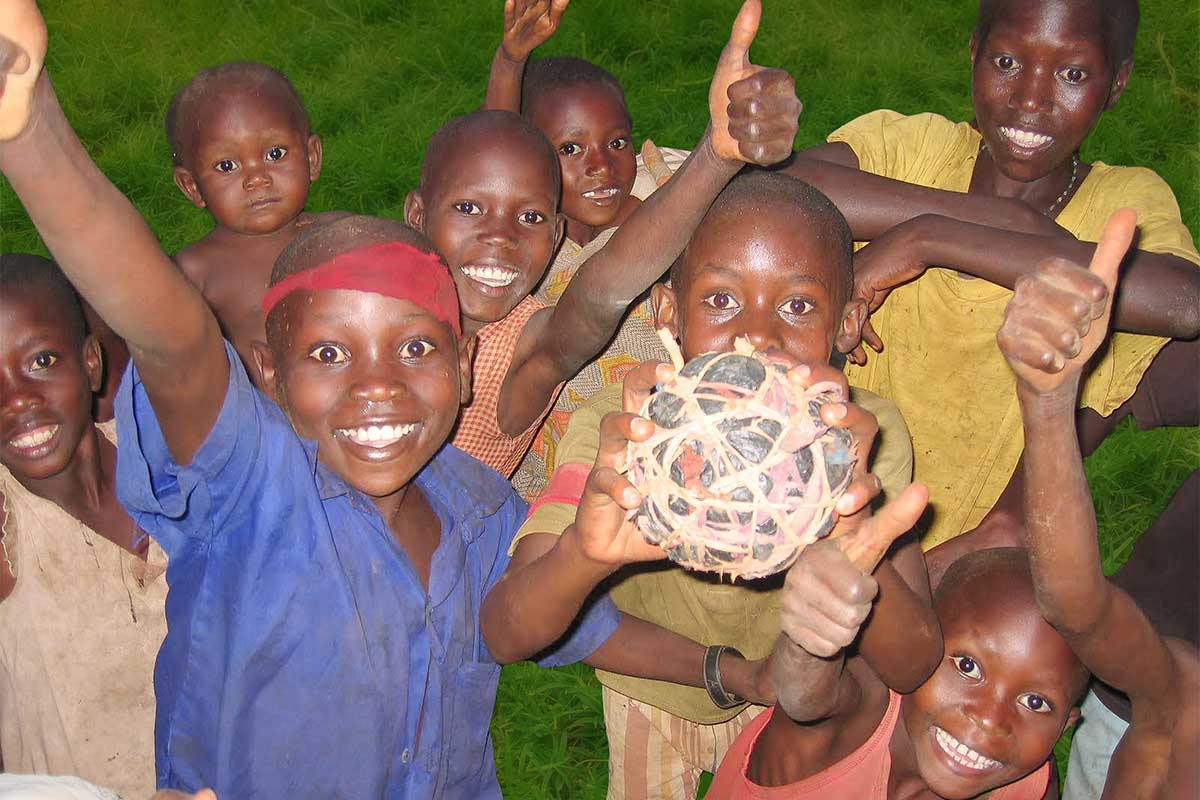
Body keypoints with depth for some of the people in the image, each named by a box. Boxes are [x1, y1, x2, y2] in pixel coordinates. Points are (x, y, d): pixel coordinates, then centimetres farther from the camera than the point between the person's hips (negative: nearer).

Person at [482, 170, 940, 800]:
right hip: (651, 692, 0)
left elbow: (913, 667, -35)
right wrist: (587, 549, -62)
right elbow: (504, 636, -38)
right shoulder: (617, 428, -32)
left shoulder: (870, 437, -29)